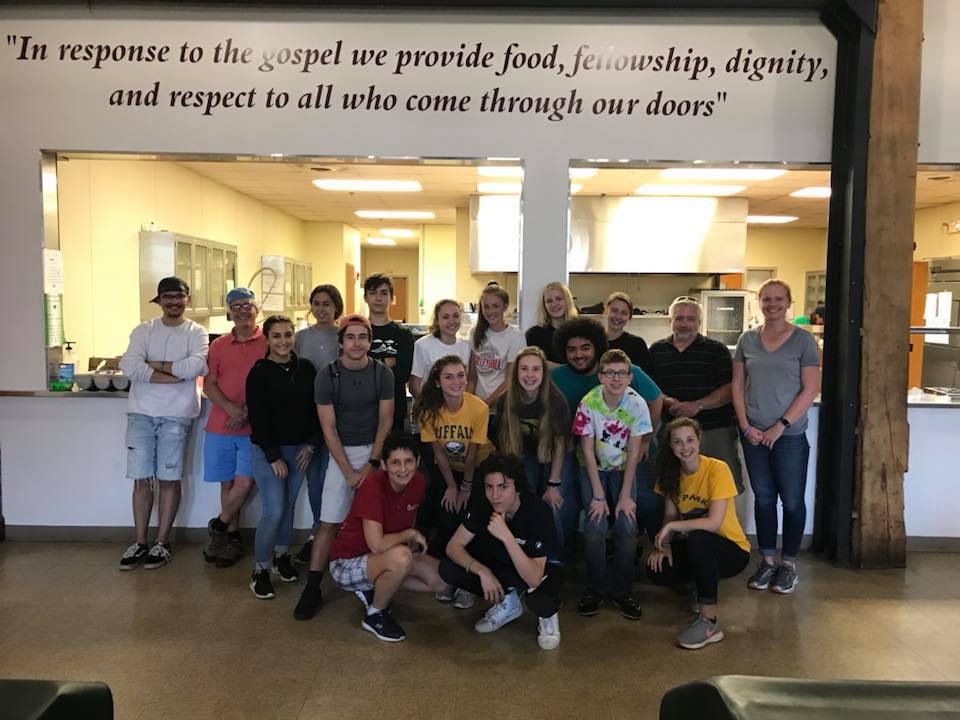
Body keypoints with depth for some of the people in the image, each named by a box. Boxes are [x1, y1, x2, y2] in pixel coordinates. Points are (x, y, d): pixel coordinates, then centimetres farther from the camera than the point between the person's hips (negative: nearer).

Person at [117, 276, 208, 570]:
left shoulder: (196, 333, 3)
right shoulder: (143, 330, 8)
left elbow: (197, 365, -17)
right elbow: (129, 366, -9)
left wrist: (155, 364, -10)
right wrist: (174, 375, -14)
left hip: (176, 415, -2)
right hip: (141, 413, 2)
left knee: (169, 479, 4)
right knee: (141, 479, 6)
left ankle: (162, 543, 15)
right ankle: (140, 543, 17)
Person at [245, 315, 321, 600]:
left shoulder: (306, 368, 2)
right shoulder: (259, 373, -9)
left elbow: (315, 408, 6)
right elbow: (258, 419, -10)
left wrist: (311, 444, -1)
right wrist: (274, 456, -12)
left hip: (300, 449, 4)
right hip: (268, 451, -4)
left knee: (289, 505, 14)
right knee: (273, 511, -7)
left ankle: (281, 555, 34)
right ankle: (260, 570, 8)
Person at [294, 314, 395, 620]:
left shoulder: (382, 373, -1)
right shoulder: (327, 376, -5)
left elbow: (385, 420, 0)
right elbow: (328, 428, -6)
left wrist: (372, 464, -8)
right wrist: (349, 472, -11)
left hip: (375, 449, 1)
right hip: (342, 452, -1)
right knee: (329, 523, -4)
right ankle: (313, 588, 4)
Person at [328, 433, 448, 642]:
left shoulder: (418, 482, -8)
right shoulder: (373, 485, -28)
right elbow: (377, 545, -34)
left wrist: (411, 542, -5)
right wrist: (411, 534, -19)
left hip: (379, 558, 7)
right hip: (347, 562, -7)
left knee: (442, 579, -4)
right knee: (401, 556, -35)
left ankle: (375, 589, 10)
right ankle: (375, 615, -8)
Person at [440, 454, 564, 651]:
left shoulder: (538, 512, -34)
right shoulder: (485, 506, -19)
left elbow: (534, 579, -39)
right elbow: (454, 546, -15)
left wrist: (506, 537, -48)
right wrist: (482, 570, -30)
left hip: (542, 569, -4)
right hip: (502, 566, 5)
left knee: (538, 596, -40)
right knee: (448, 568, -16)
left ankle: (548, 615, 0)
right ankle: (507, 603, 5)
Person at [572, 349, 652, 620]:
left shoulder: (637, 404, -16)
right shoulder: (589, 403, -19)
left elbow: (634, 452, -12)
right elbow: (588, 450, -15)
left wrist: (625, 495, -15)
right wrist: (598, 495, -18)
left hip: (623, 469, 1)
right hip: (594, 468, -1)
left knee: (627, 527, -15)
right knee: (595, 528, -17)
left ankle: (623, 590, 5)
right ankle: (595, 588, 4)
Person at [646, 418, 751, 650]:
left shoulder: (717, 469, -20)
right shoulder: (672, 473, -2)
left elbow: (714, 523, -27)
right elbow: (670, 516, 1)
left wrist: (671, 526, -25)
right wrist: (663, 544, -16)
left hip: (731, 551, -5)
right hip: (695, 549, 6)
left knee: (697, 538, -37)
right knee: (656, 571, -21)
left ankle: (709, 621, -24)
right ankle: (702, 584, 13)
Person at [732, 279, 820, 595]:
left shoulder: (803, 339, -3)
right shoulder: (747, 339, 6)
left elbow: (810, 389, -7)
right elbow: (737, 385, 8)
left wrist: (780, 426, -12)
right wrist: (746, 426, -2)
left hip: (790, 435, -3)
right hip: (753, 434, 3)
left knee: (792, 500, 5)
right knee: (763, 497, 10)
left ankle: (789, 564, 20)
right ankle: (767, 561, 23)